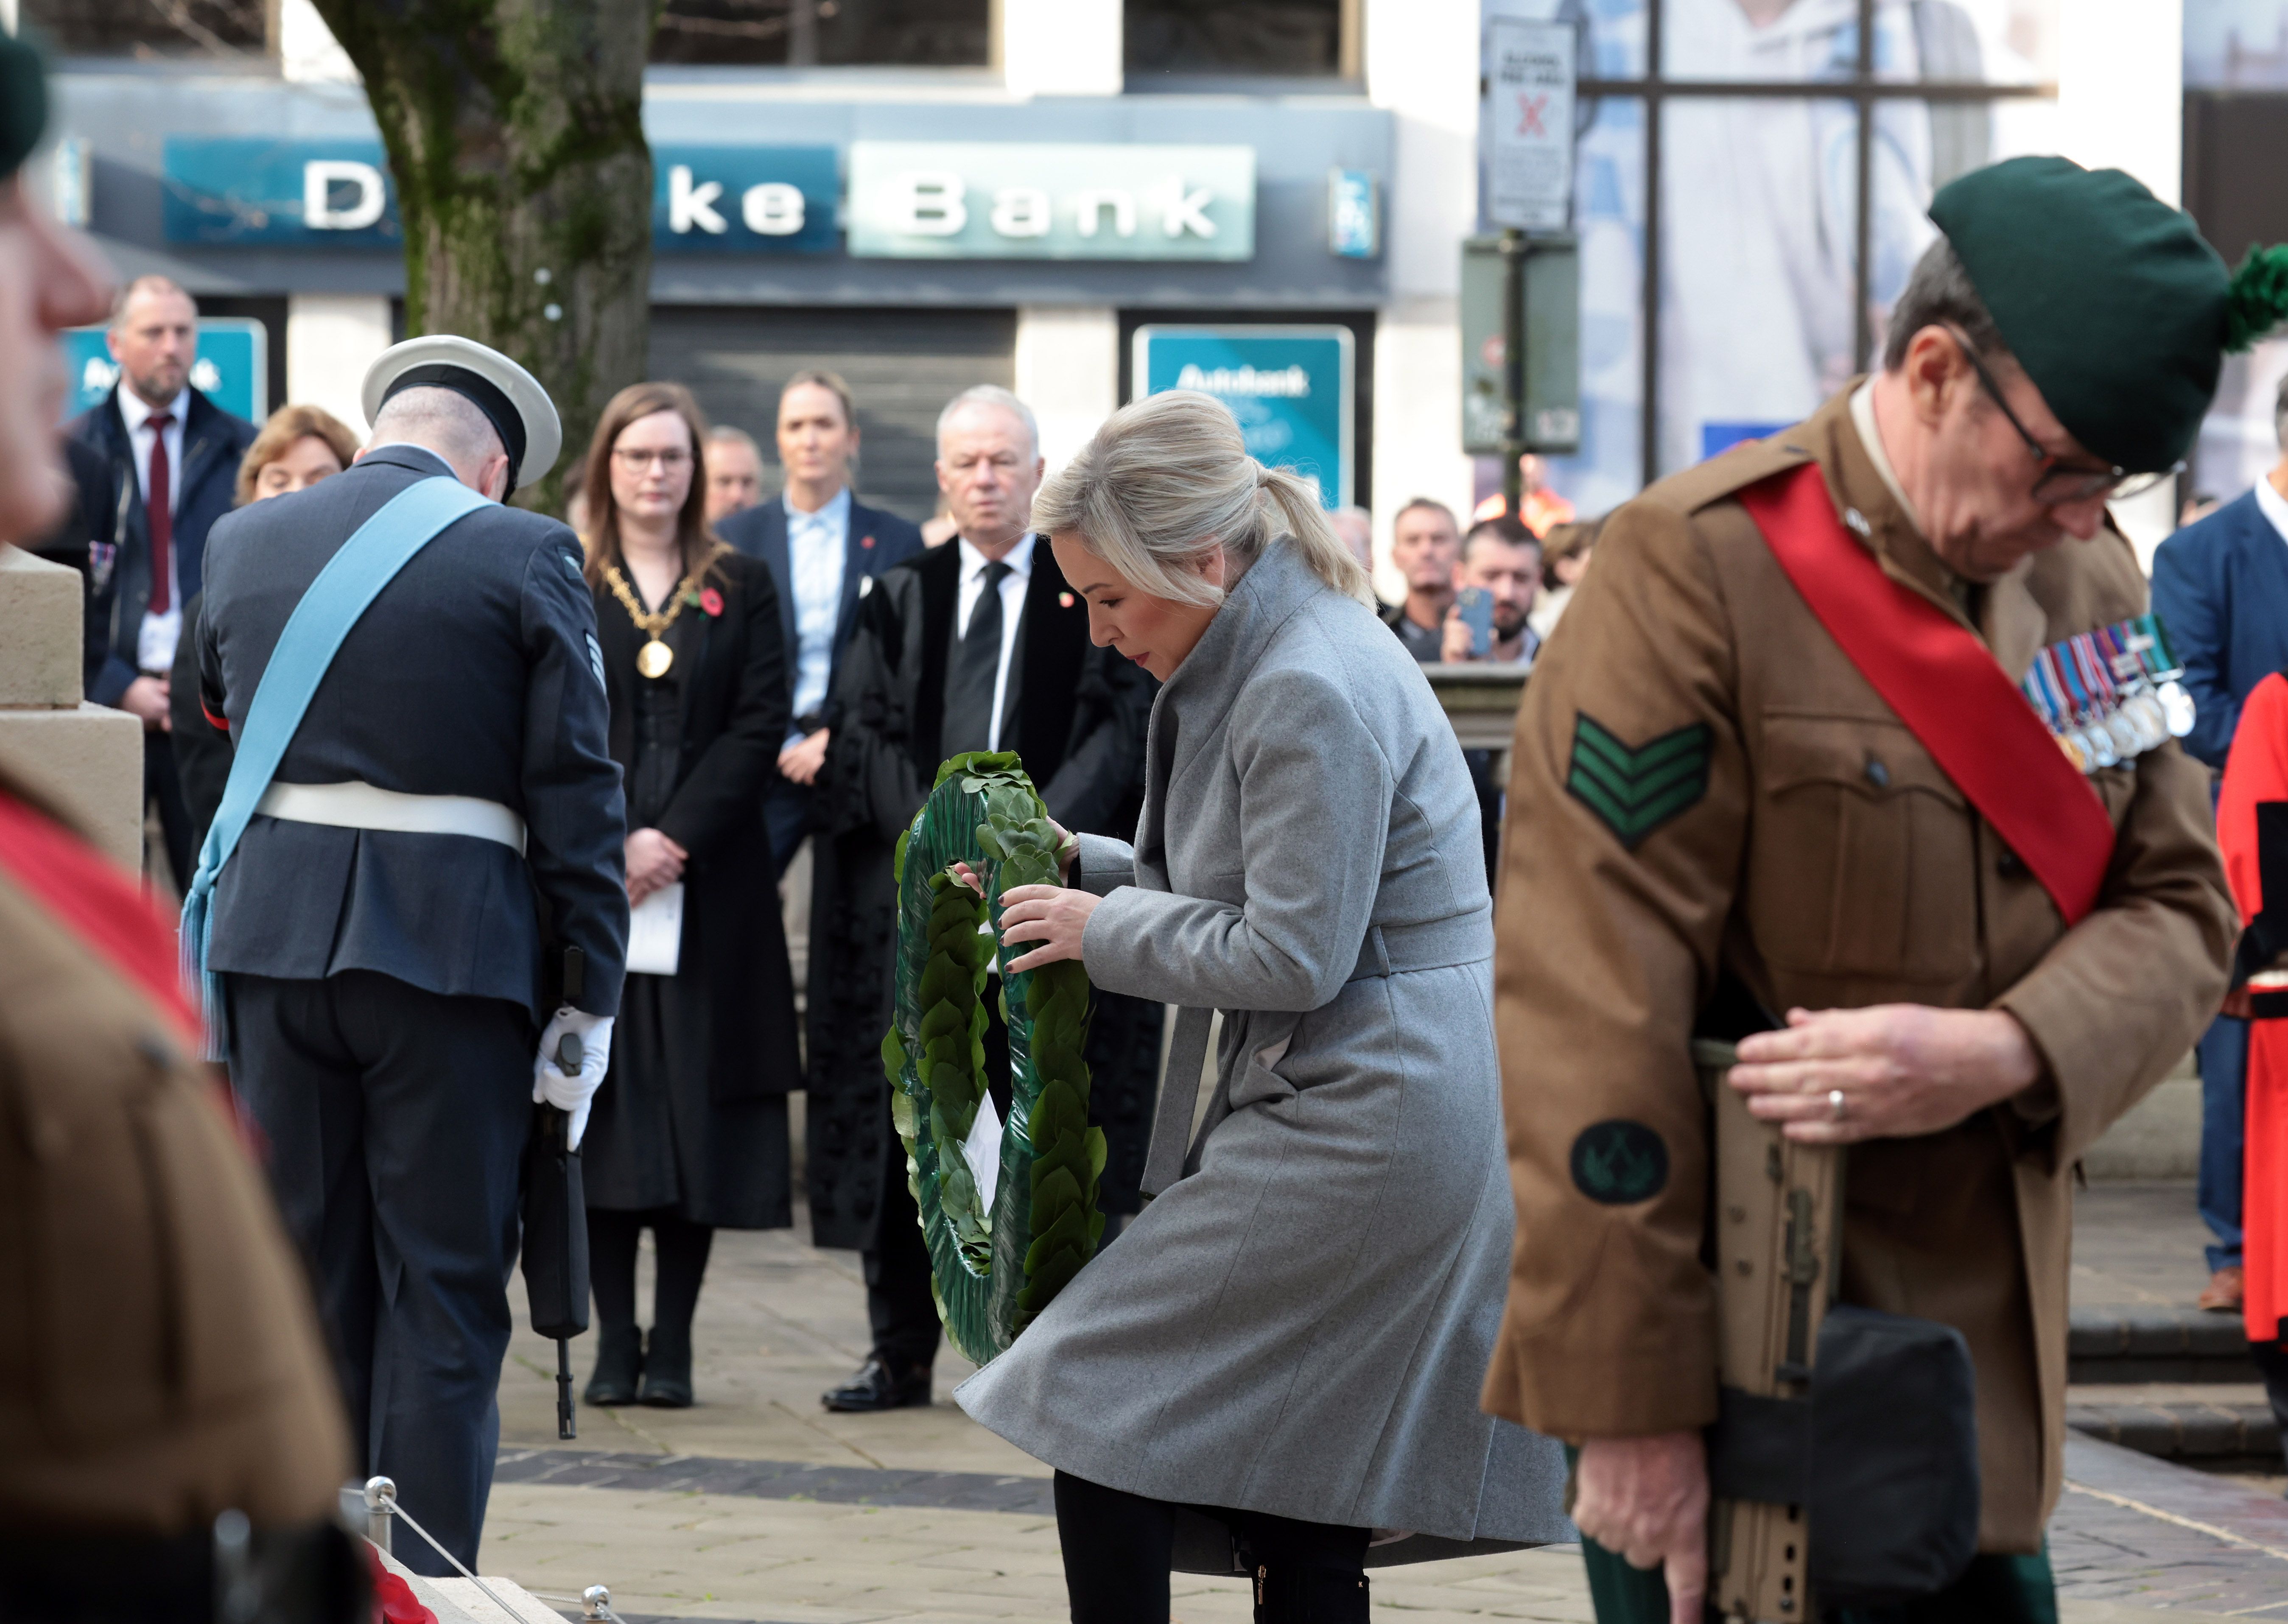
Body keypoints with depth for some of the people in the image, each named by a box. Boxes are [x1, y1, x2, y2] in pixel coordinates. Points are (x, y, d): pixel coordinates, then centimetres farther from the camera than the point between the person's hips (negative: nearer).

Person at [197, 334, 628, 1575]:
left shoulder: (243, 541, 7)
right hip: (451, 946, -4)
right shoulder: (524, 556, -6)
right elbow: (575, 786, -7)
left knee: (302, 1272, 13)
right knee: (443, 1286, 2)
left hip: (273, 934, 4)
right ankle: (420, 1590, 1)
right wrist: (591, 992, -3)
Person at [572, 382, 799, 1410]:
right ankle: (614, 1340, 1)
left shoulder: (741, 590, 10)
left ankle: (674, 1342, 2)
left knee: (697, 1109, -1)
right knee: (604, 1103, -3)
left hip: (710, 882, 1)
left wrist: (676, 837, -11)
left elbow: (759, 728, 1)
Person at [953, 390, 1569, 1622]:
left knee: (1101, 1403, -6)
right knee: (1301, 1517, 10)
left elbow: (1291, 956, -20)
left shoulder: (1313, 693, -19)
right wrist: (1082, 870, 11)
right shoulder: (1259, 660, 13)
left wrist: (1103, 932, -8)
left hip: (1356, 1126, -10)